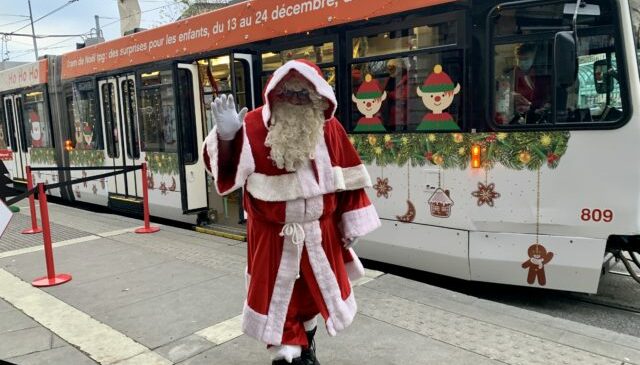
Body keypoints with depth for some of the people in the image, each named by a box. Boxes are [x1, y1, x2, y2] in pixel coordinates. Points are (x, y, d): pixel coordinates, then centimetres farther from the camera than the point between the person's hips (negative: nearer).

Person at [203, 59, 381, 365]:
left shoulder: (330, 130, -4)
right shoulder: (254, 126, -14)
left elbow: (349, 179, 1)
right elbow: (227, 171, -20)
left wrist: (352, 223, 2)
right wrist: (227, 137, -39)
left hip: (319, 231, 4)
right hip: (272, 234, -3)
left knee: (316, 291, 20)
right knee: (276, 297, 10)